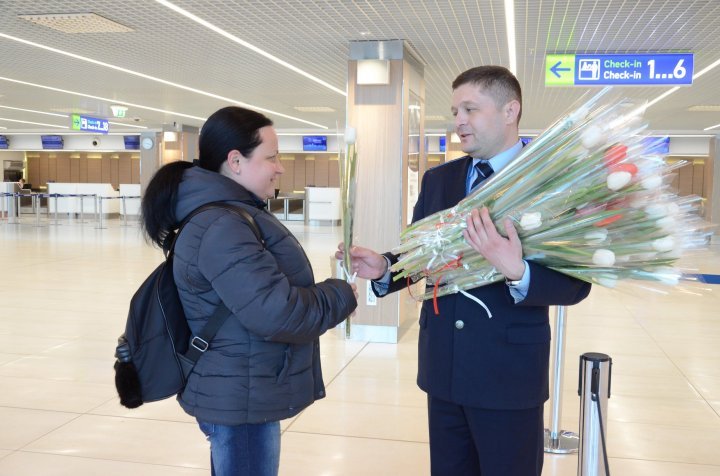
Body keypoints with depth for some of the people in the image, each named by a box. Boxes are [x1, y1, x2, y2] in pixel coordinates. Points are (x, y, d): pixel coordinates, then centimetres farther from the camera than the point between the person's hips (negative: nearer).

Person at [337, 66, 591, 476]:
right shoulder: (437, 179, 6)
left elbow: (576, 283, -15)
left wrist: (516, 273, -33)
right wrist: (383, 267, -13)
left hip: (509, 371, -5)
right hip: (443, 366, 5)